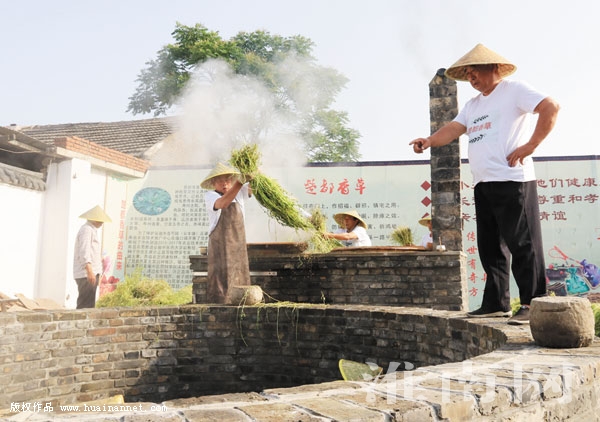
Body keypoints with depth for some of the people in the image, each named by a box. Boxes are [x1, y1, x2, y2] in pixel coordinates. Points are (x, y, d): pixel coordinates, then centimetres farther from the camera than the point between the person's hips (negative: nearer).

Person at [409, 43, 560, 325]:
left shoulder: (514, 90, 2)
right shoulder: (472, 105, 24)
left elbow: (551, 108, -9)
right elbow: (453, 129, 11)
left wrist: (530, 145, -13)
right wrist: (429, 141, -9)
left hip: (512, 180, -8)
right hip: (483, 185, 8)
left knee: (522, 244, -7)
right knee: (490, 247, 9)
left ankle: (534, 304, -1)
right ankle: (496, 304, 16)